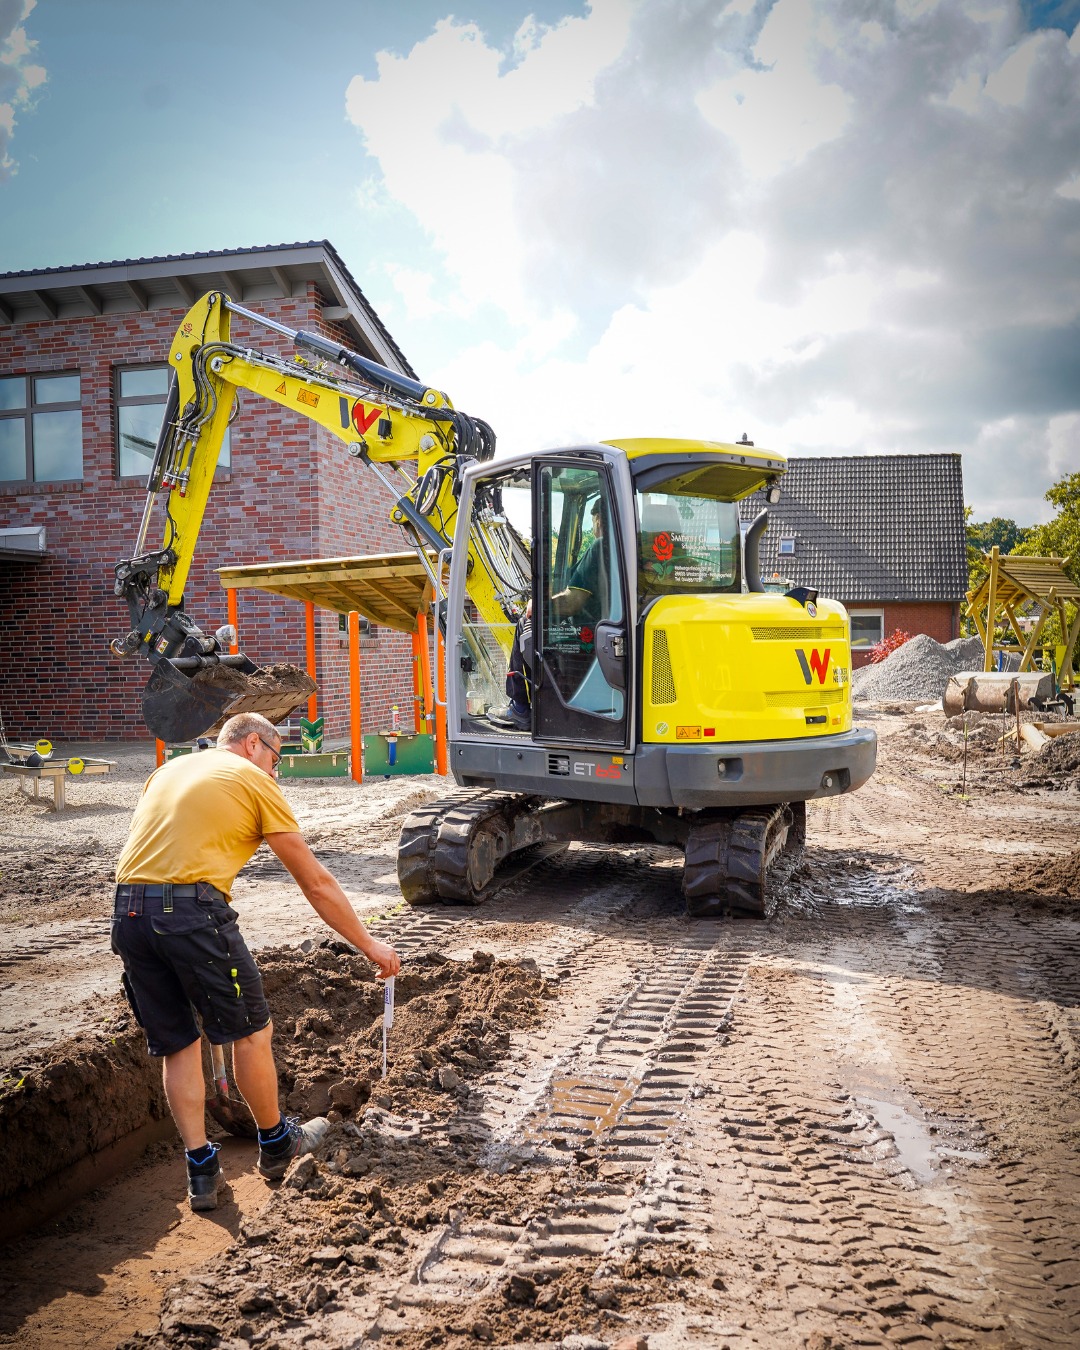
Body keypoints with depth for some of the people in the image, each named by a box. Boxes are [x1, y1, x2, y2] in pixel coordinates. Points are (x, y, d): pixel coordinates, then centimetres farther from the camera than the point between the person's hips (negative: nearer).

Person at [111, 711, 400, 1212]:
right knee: (251, 1031, 12)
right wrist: (369, 944, 13)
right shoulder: (254, 780, 6)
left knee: (176, 1044, 17)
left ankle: (201, 1172, 22)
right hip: (193, 910, -7)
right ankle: (276, 1143, 29)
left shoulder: (169, 770, 25)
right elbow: (316, 883, 6)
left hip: (128, 910, 7)